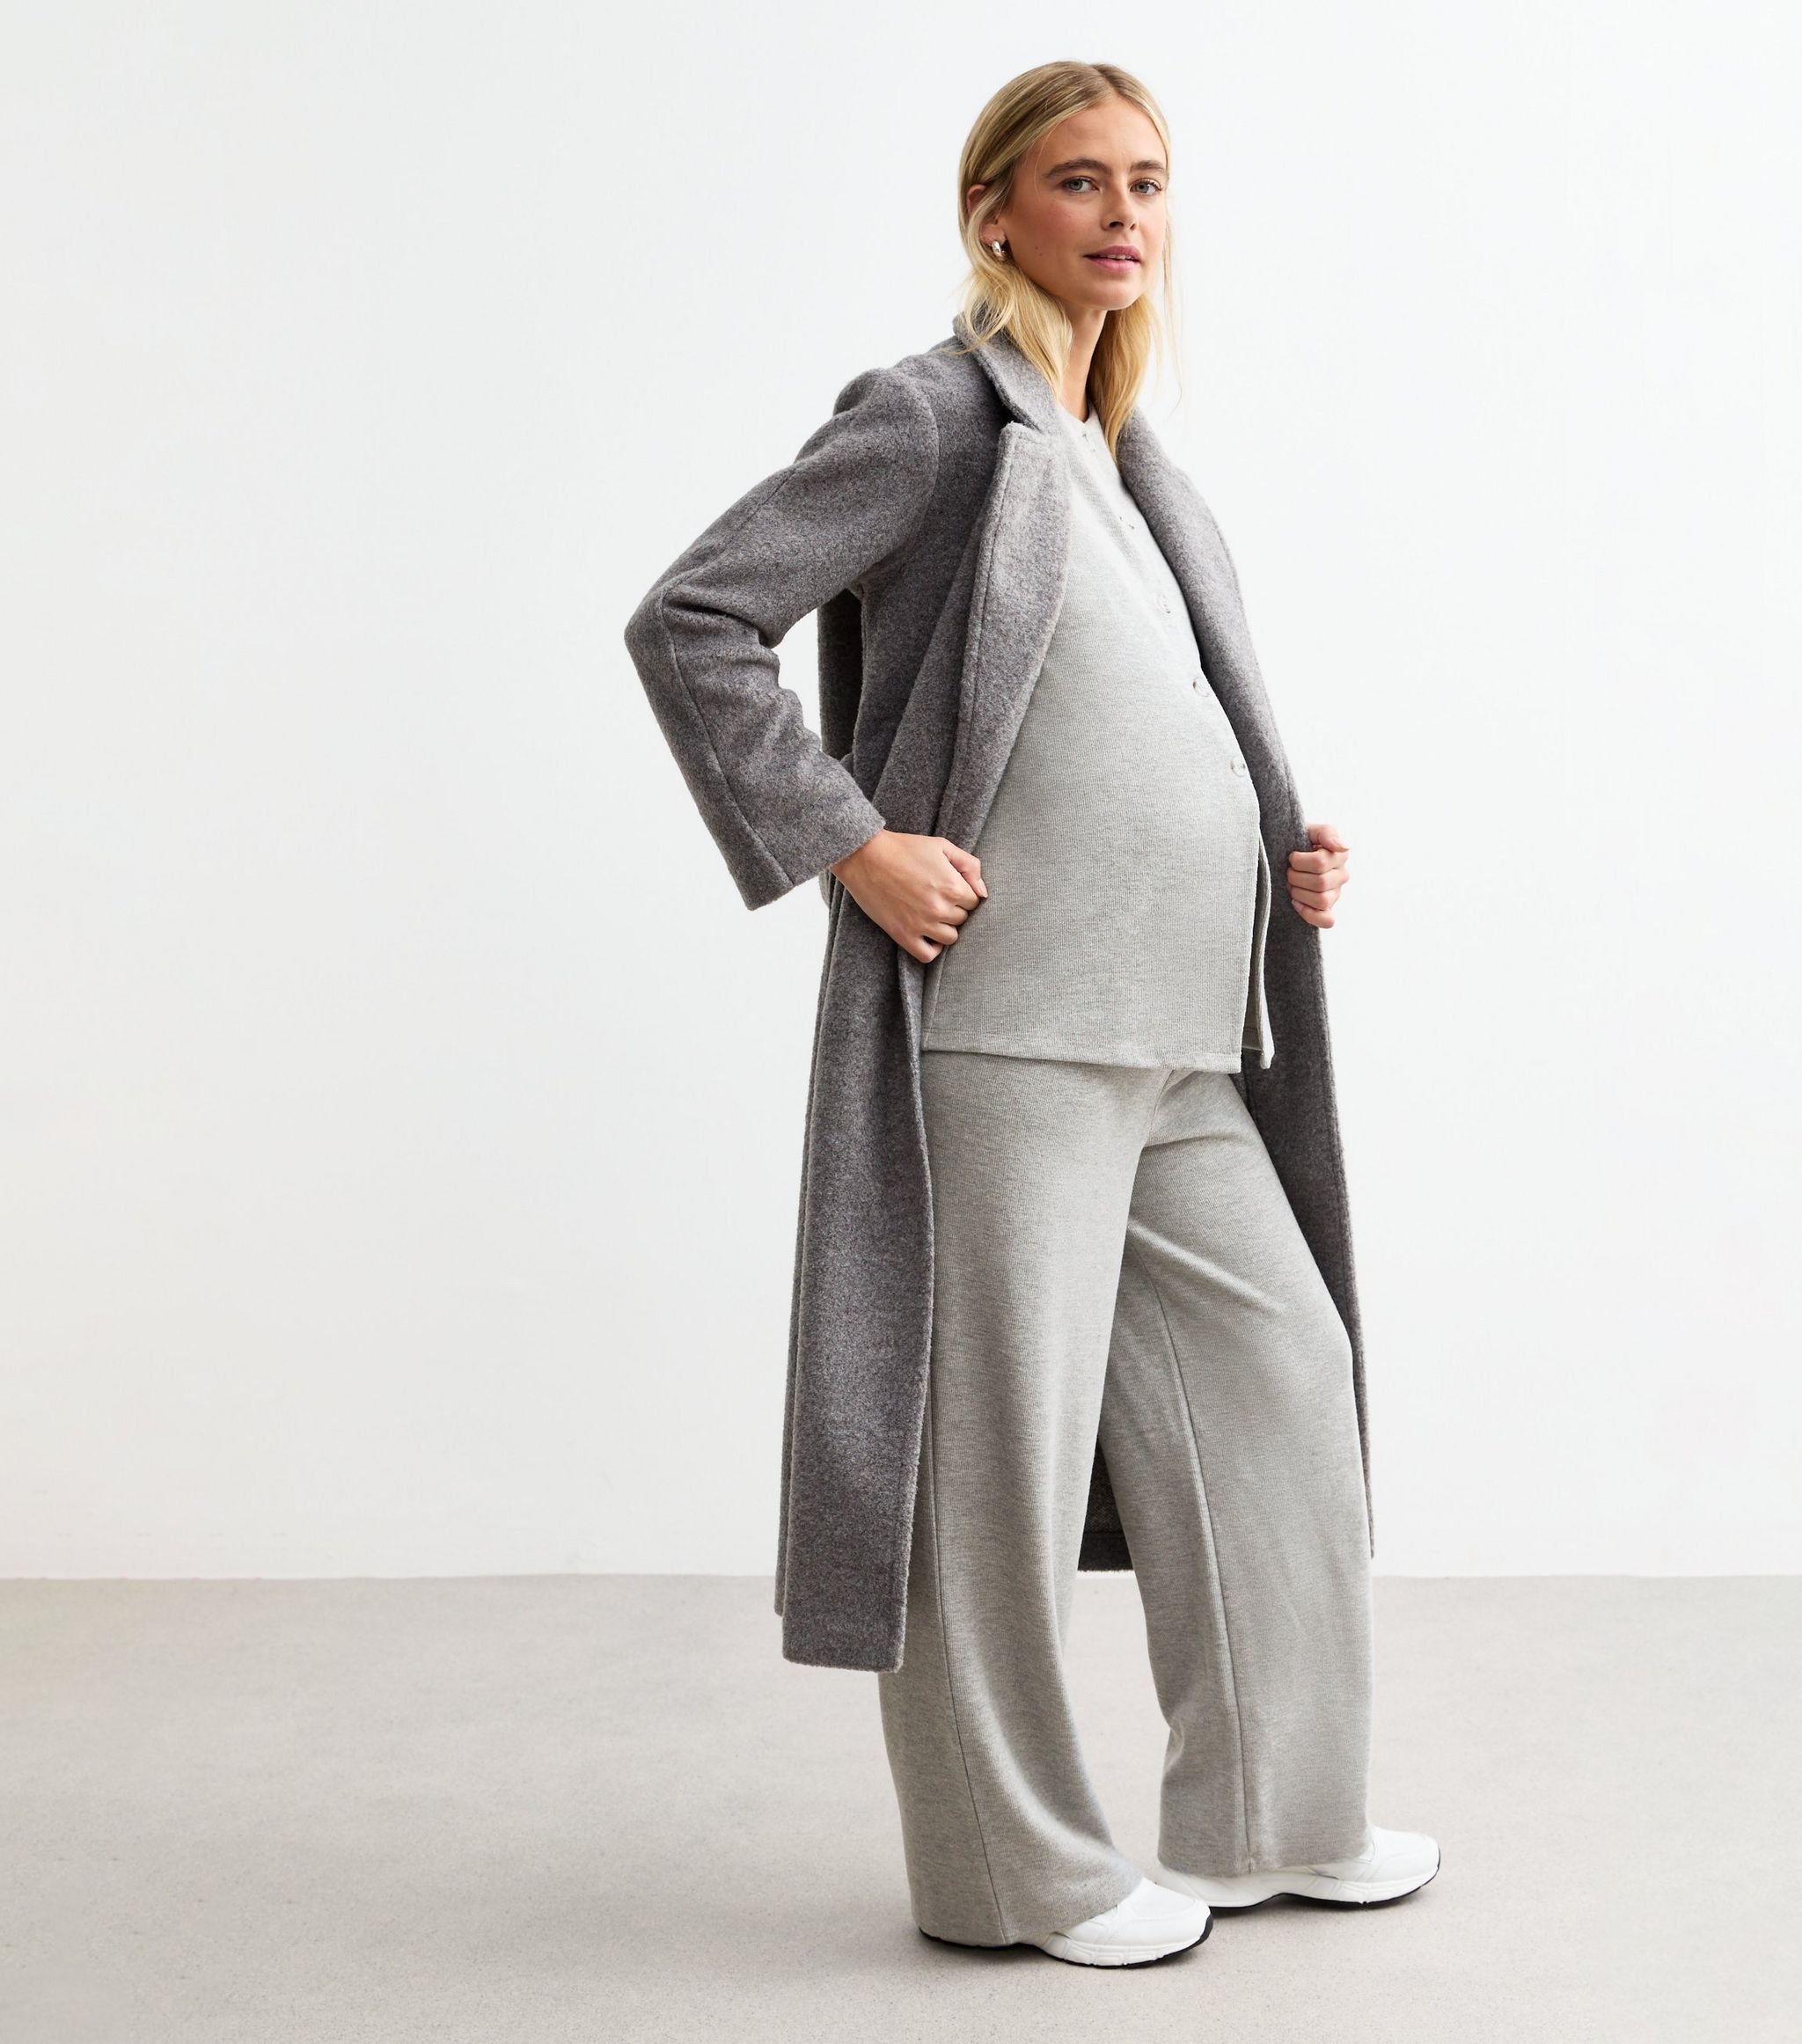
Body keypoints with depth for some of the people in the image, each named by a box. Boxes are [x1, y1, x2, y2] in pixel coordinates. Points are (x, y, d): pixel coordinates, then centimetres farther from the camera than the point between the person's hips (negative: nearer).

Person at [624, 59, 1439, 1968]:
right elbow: (688, 622, -11)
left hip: (1173, 1044, 9)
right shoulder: (933, 418, -4)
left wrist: (1293, 852, 12)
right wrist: (847, 844, -15)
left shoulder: (1129, 465, 19)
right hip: (1001, 1019, -9)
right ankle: (1017, 1866, 15)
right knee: (1000, 1427, -1)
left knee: (1282, 1376, 12)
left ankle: (1270, 1819, 26)